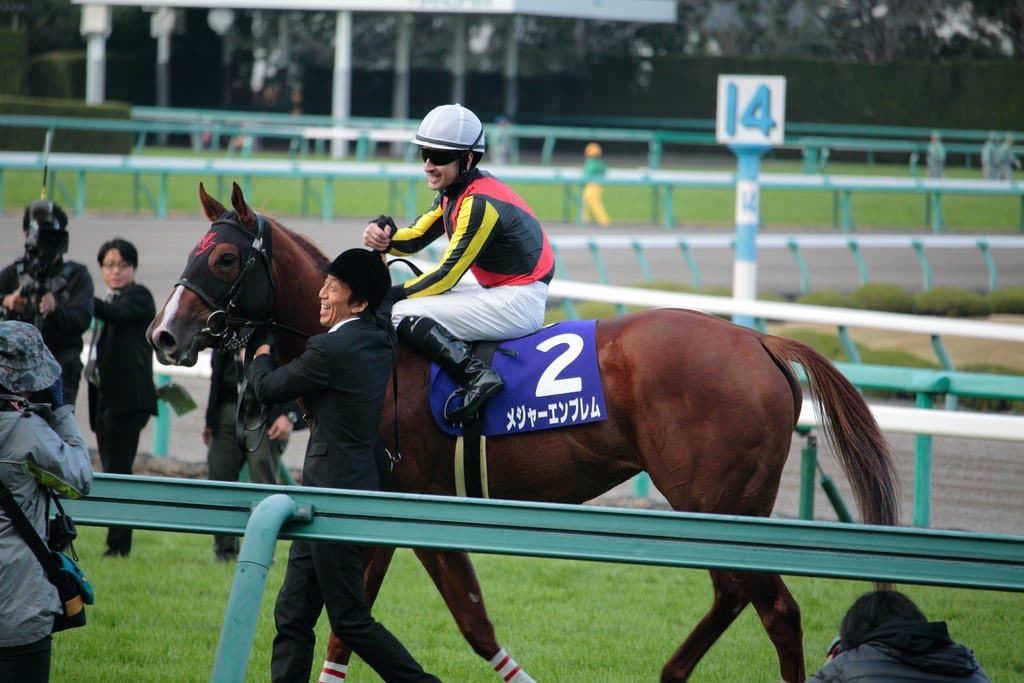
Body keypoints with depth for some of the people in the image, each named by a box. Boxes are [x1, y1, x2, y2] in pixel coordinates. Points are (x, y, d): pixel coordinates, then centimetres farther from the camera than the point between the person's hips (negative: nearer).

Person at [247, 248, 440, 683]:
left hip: (335, 498, -10)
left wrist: (260, 354, 12)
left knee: (350, 620, -3)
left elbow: (269, 389, -6)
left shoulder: (332, 349, -19)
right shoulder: (378, 341, 7)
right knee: (292, 614, 10)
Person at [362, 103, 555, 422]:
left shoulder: (480, 204, -20)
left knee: (404, 314, -15)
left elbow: (447, 275, -18)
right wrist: (383, 235, -8)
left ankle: (476, 375, -23)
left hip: (519, 302, -10)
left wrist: (394, 294, -10)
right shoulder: (453, 193, 9)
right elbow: (414, 239, 14)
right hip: (499, 292, 10)